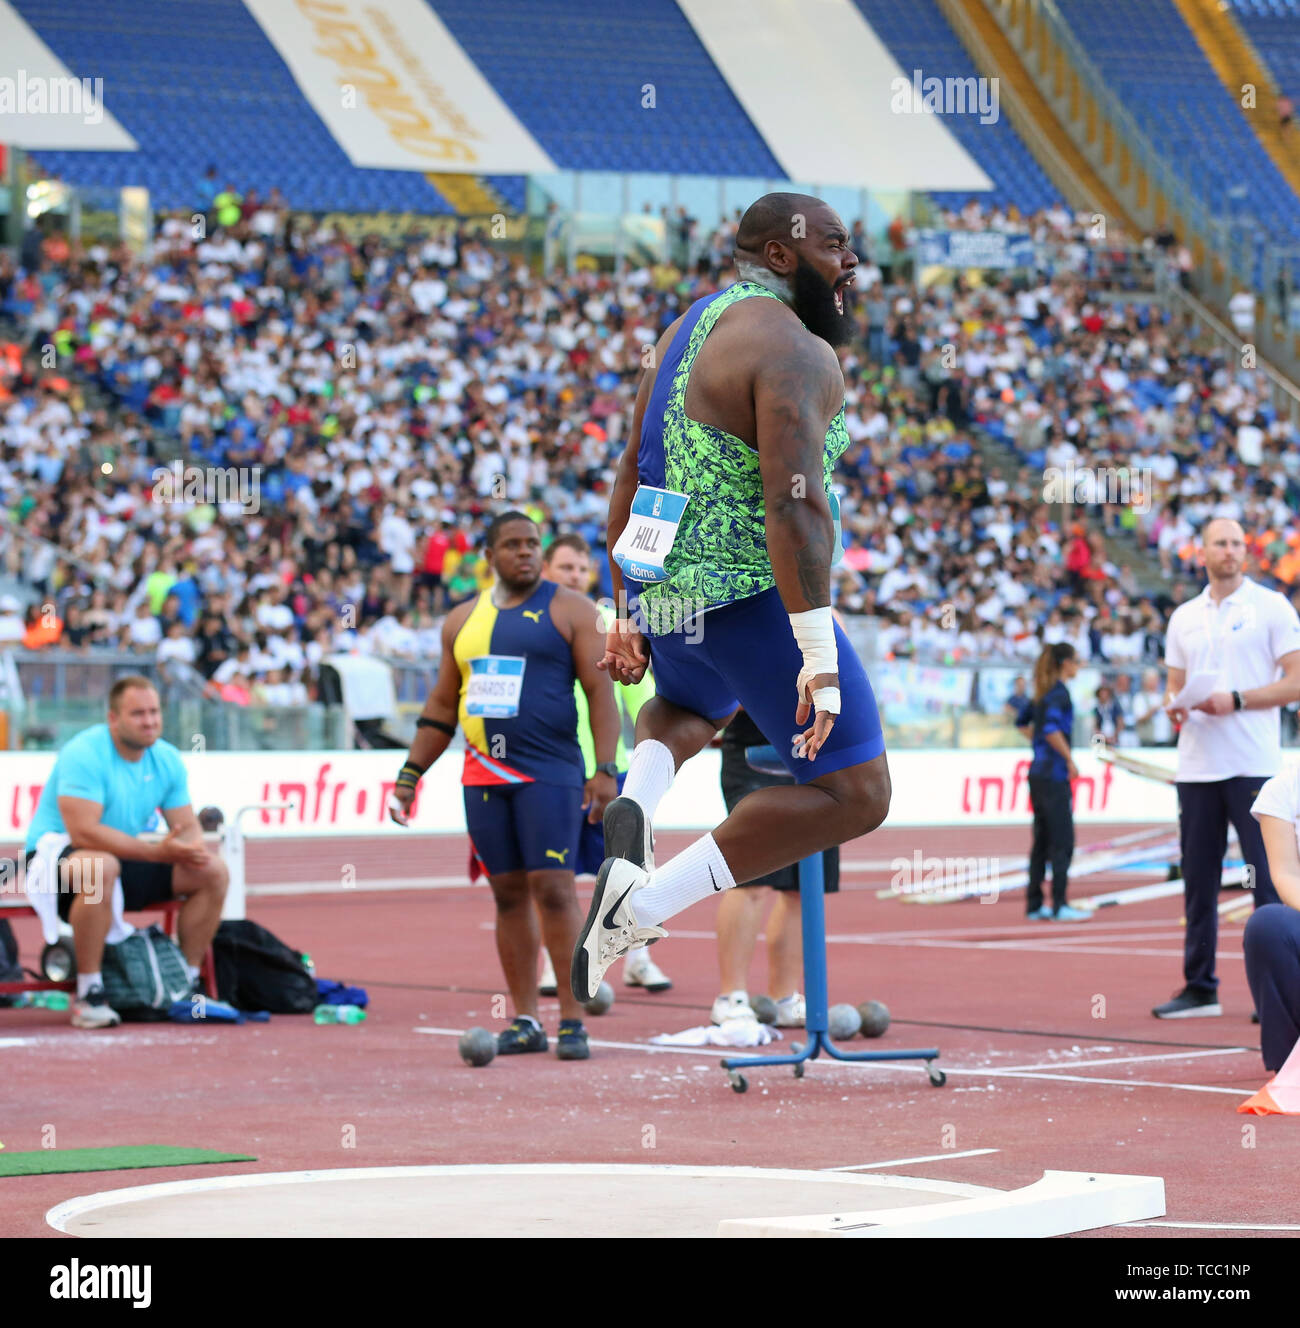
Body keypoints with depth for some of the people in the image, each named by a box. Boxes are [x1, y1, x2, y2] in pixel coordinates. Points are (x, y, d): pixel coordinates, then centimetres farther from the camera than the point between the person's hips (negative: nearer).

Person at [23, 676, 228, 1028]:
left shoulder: (167, 759, 1)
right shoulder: (84, 754, -22)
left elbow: (187, 825, 3)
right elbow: (84, 831, -31)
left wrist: (193, 849, -23)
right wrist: (156, 851, -33)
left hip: (125, 856, 7)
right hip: (55, 850, -7)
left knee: (213, 872, -5)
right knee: (100, 867, -42)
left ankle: (188, 983, 4)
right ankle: (88, 995, -33)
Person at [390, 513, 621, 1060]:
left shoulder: (569, 609, 1)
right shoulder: (463, 620, 15)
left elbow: (601, 689, -4)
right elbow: (442, 705, 21)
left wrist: (606, 770, -13)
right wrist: (410, 775, 16)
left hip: (549, 773, -5)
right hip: (483, 776, 5)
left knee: (554, 887, -11)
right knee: (508, 893, 5)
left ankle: (572, 1021, -9)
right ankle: (525, 1021, 9)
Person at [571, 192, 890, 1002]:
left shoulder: (689, 329, 14)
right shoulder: (794, 351, -15)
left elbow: (630, 482, 19)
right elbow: (794, 503, -26)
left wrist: (627, 617, 25)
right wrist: (819, 652, -29)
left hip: (664, 593, 9)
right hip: (753, 601, -9)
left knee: (687, 712, 39)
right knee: (852, 795, -4)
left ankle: (633, 810, 6)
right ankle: (645, 903, -13)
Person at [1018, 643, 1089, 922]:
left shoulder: (1042, 692, 13)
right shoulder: (1059, 692, -13)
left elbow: (1024, 724, 22)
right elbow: (1051, 729, -24)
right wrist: (1070, 760, -17)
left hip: (1038, 772, 9)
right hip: (1055, 775, -9)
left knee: (1042, 840, 11)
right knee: (1063, 841, -7)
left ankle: (1034, 904, 13)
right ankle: (1059, 906, -9)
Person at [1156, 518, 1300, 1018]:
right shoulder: (1184, 617, 15)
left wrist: (1234, 700, -15)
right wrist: (1175, 706, -2)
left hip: (1253, 767, -5)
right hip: (1196, 766, 5)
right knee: (1197, 880, 6)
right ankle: (1199, 988, 13)